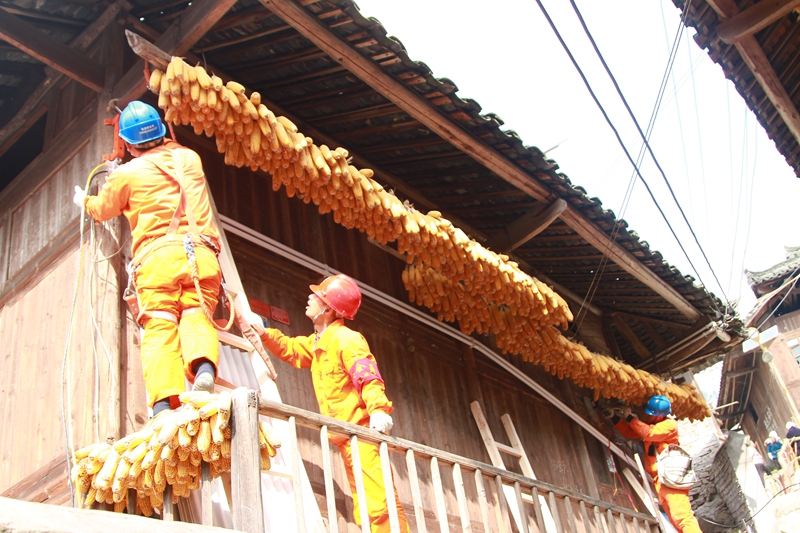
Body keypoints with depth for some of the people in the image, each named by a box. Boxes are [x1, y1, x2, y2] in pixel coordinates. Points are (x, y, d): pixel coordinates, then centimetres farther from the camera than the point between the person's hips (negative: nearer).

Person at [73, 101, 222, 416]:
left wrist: (83, 200, 52)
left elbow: (102, 210, 31)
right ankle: (204, 364, -35)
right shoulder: (188, 157, 19)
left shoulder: (126, 173, 11)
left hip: (157, 255, -2)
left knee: (159, 327, -8)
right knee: (197, 316, -4)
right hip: (201, 252, 3)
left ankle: (163, 399, -24)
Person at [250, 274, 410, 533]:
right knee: (364, 506, 12)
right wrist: (265, 333, 25)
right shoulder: (318, 341, 18)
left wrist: (379, 409, -38)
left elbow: (368, 376, -24)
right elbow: (292, 350, 34)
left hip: (361, 430, -10)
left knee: (378, 497, -18)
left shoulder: (346, 339, -12)